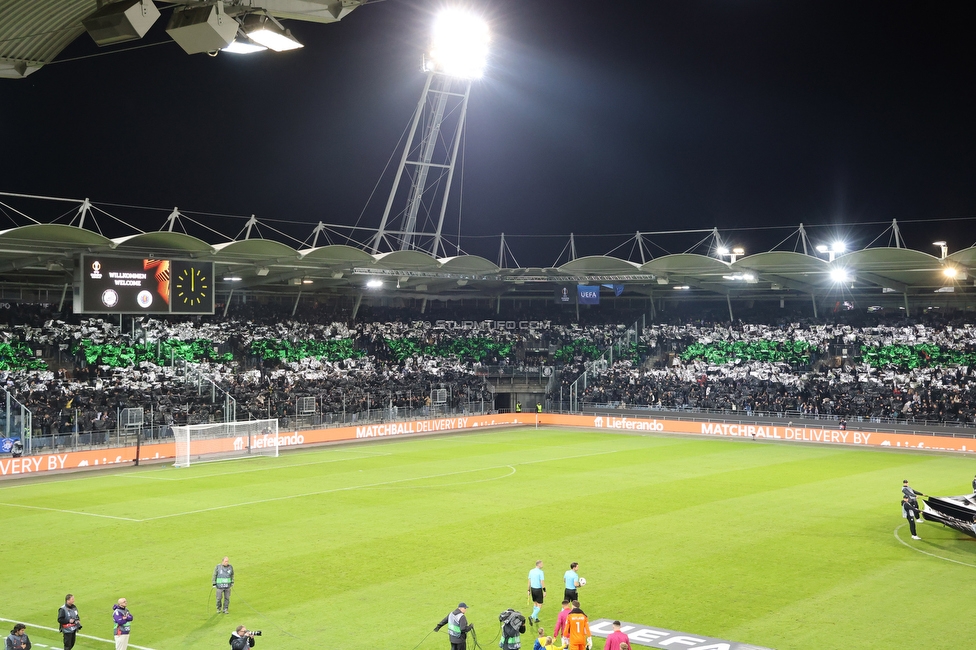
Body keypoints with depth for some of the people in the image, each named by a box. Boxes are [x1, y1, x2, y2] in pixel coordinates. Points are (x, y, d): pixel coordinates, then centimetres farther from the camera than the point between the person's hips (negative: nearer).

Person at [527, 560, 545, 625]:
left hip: (532, 589, 7)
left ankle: (536, 618, 27)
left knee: (535, 604, 20)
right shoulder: (540, 572, -16)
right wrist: (544, 591, -11)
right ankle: (532, 616, -15)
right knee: (539, 605, 1)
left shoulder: (531, 571, 4)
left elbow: (529, 581, 9)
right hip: (538, 590, -7)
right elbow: (542, 582, -17)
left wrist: (529, 590, 16)